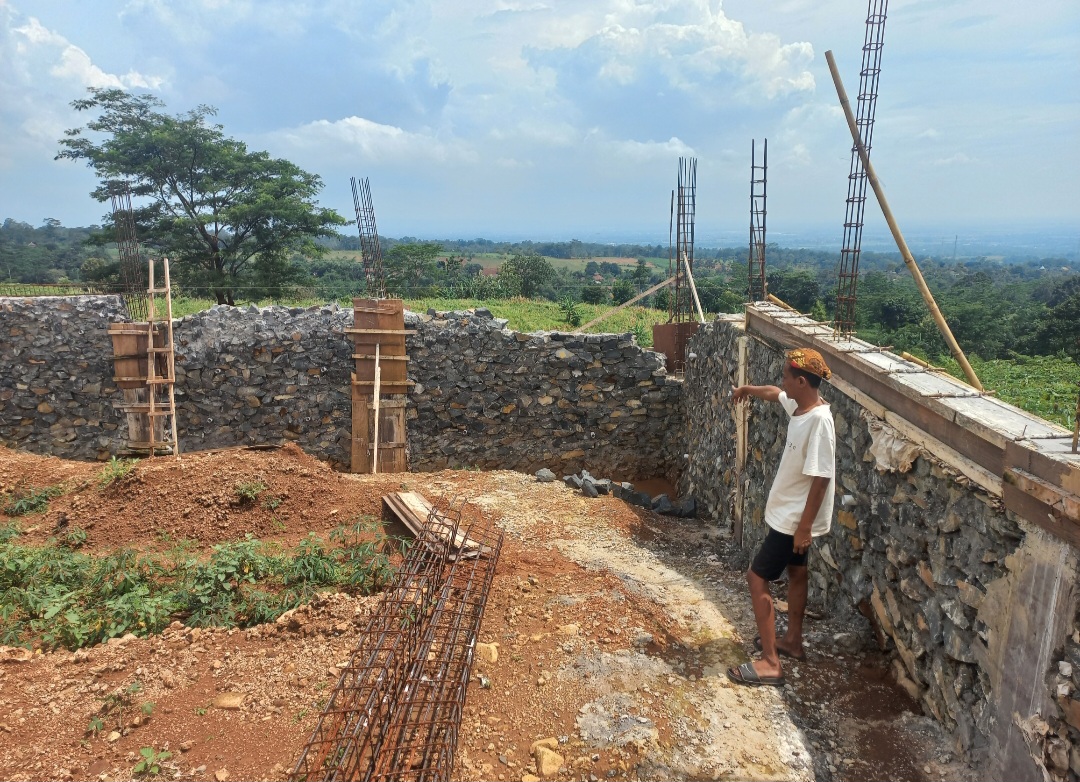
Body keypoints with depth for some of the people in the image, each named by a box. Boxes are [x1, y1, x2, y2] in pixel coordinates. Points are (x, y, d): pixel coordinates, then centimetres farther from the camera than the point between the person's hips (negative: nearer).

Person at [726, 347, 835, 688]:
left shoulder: (819, 420, -28)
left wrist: (805, 526, -25)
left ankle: (770, 663, -2)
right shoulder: (799, 405, -1)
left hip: (795, 517, -10)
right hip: (789, 512, 10)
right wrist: (749, 389, 34)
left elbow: (821, 478, -27)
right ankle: (793, 641, 40)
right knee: (795, 572, 22)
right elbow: (775, 393, 24)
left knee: (757, 576, -6)